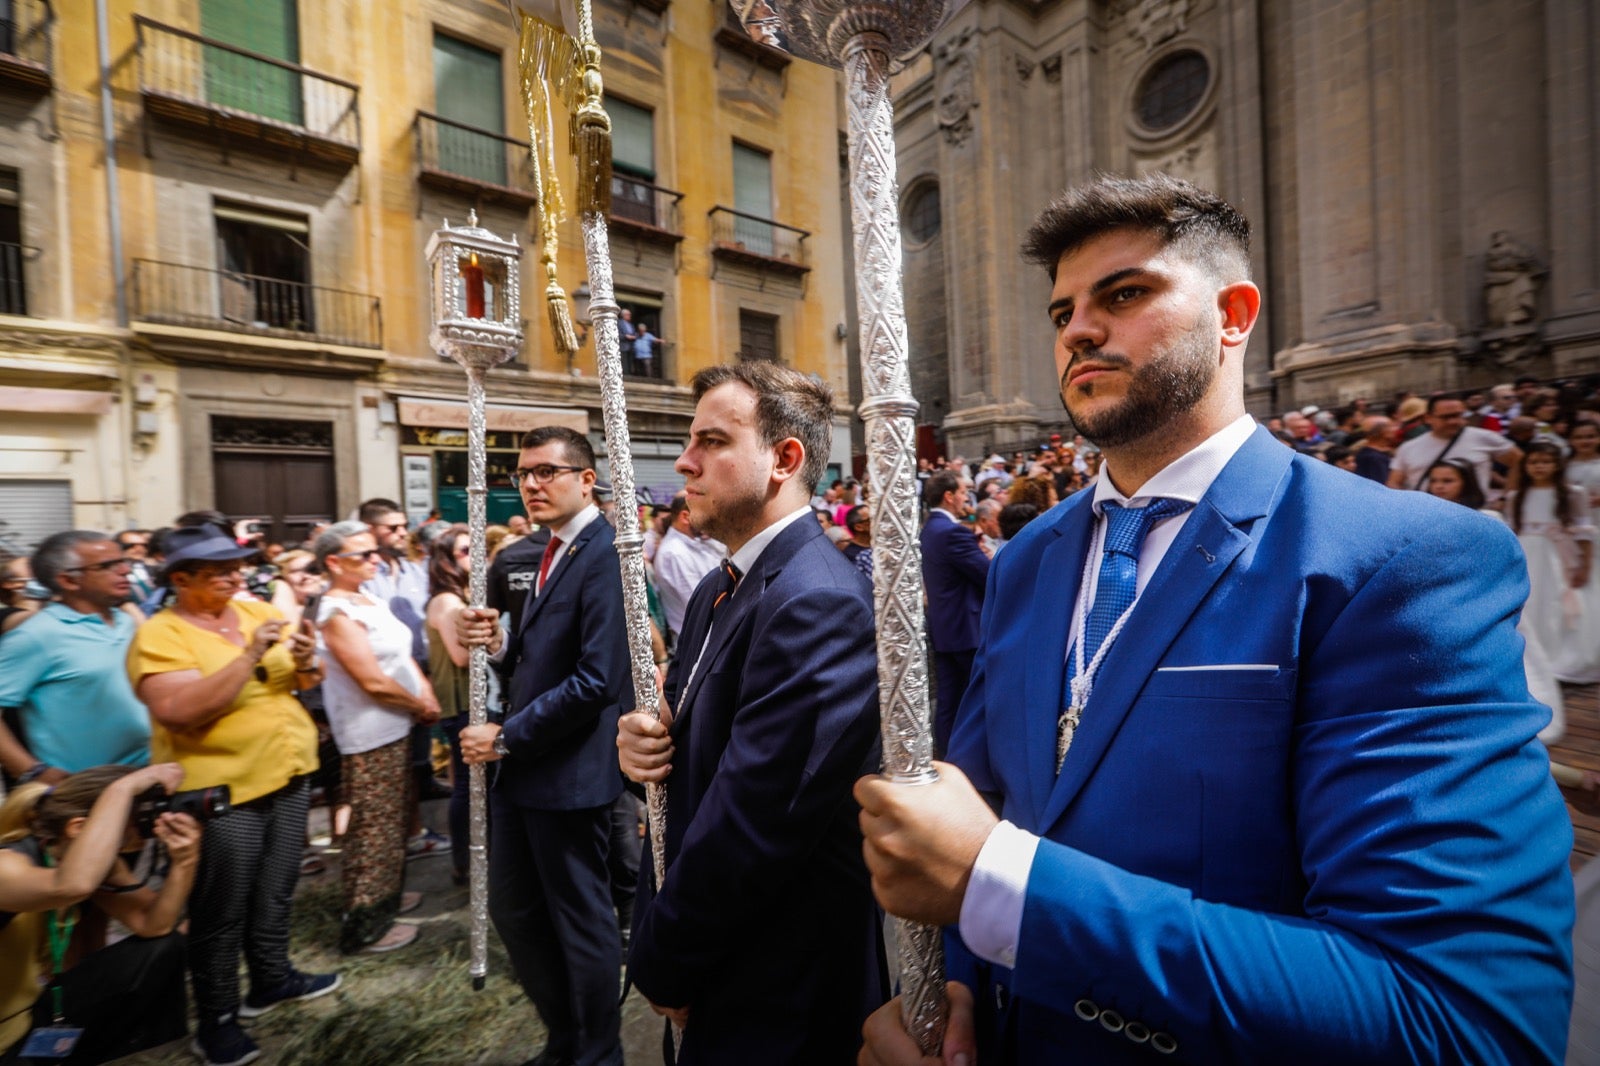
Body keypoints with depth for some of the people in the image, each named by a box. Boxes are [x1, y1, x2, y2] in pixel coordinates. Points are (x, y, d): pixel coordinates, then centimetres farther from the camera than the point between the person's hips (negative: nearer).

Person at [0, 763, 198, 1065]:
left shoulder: (94, 860, -6)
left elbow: (153, 926, -10)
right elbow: (72, 886, -53)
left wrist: (184, 861, -28)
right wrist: (123, 788, -45)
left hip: (45, 1004, 7)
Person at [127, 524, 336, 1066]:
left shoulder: (257, 610, 3)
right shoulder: (159, 635, -13)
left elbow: (307, 680, 6)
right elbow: (180, 711, -27)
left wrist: (306, 661, -16)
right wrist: (250, 655, -30)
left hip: (288, 775, 6)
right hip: (221, 790, -6)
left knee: (275, 894, 21)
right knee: (222, 913, 9)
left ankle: (271, 979, 41)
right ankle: (216, 1020, 29)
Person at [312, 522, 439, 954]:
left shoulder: (368, 599, 7)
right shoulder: (337, 614, -20)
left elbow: (401, 653, 11)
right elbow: (373, 682, -23)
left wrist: (425, 690, -3)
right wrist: (421, 705, -10)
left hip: (396, 728, 9)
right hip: (370, 737, -9)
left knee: (394, 820, 23)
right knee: (373, 829, 4)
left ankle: (386, 897, 40)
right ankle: (363, 926, 20)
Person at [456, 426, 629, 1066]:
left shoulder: (606, 555, -19)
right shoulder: (553, 552, 10)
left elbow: (596, 681, -25)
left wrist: (506, 737, -16)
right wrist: (500, 641, -4)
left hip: (570, 772, -9)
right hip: (522, 768, 9)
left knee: (583, 921, 11)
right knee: (513, 910, 22)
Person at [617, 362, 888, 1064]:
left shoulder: (817, 603, -28)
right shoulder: (718, 590, 3)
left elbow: (750, 825, -27)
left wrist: (661, 965, -11)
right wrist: (639, 743, -12)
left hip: (776, 1002, -8)